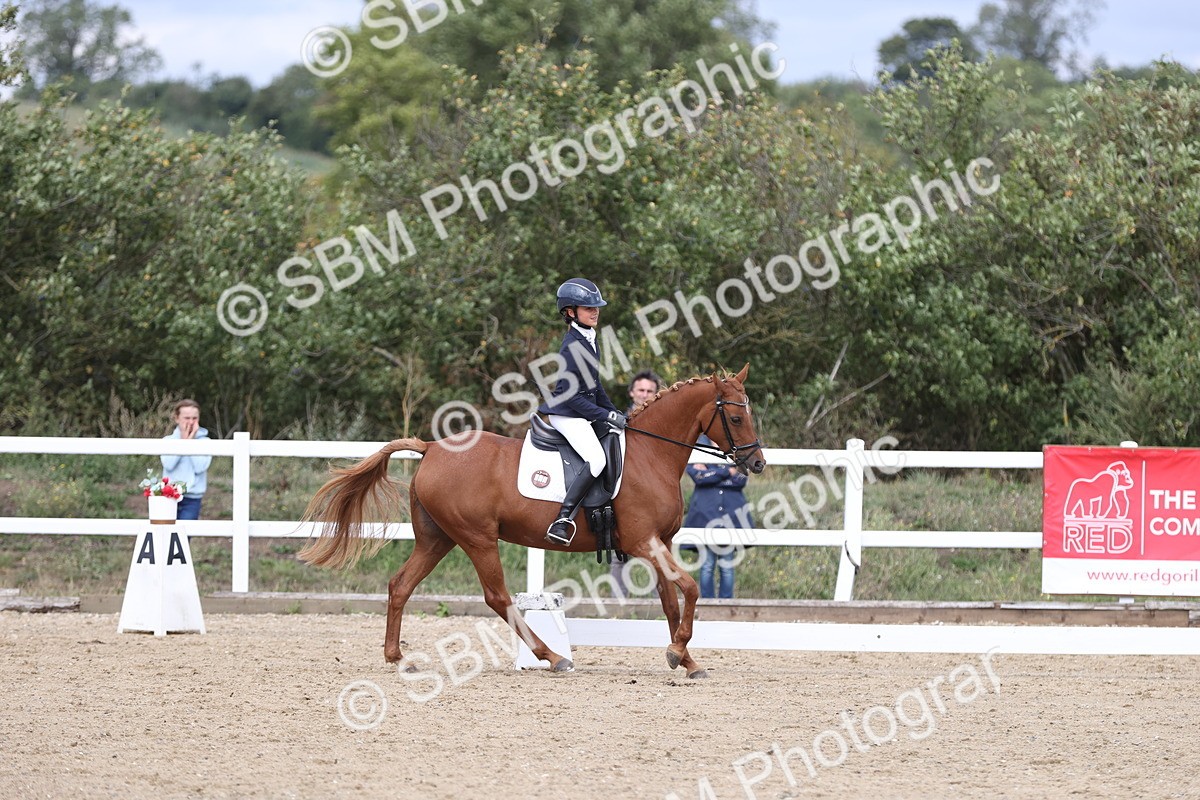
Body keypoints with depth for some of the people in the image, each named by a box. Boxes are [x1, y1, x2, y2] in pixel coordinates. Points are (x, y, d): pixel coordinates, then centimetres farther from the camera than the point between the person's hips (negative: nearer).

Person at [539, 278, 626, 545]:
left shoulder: (590, 340, 12)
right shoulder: (572, 346, -18)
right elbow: (571, 395, -21)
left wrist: (614, 413, 15)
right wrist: (606, 416, -19)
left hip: (583, 414, 10)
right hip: (567, 415, -10)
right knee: (597, 460, -27)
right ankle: (562, 521, -32)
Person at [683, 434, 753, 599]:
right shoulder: (699, 446, 7)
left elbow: (741, 480, -3)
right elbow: (697, 475, -10)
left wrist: (711, 475, -8)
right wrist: (727, 472, -8)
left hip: (731, 511, 1)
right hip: (705, 511, -1)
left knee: (727, 565, 2)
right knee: (707, 564, -2)